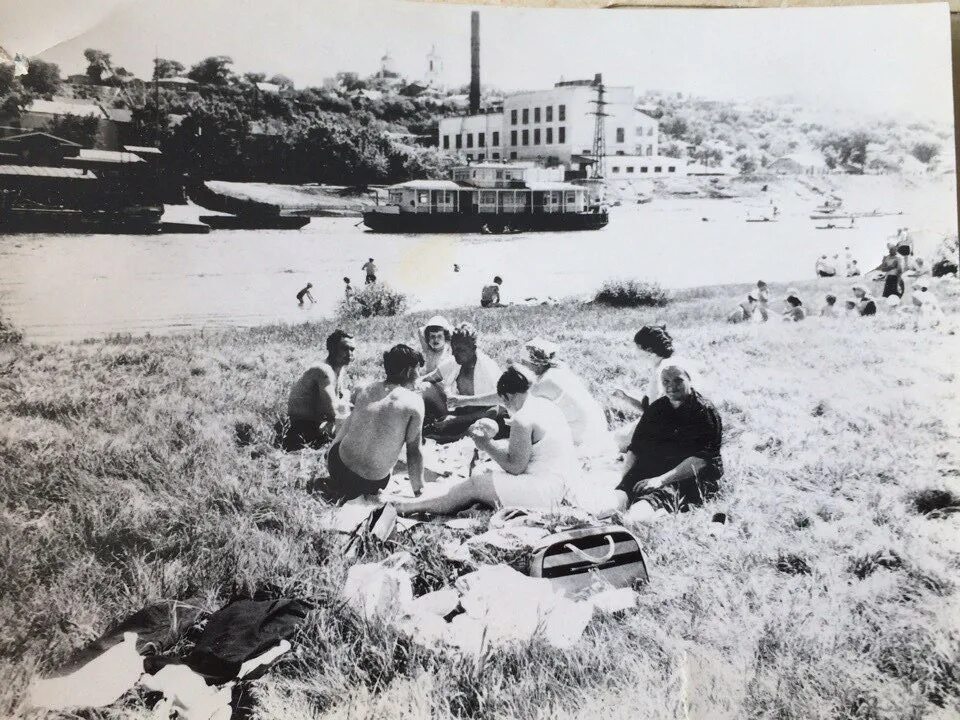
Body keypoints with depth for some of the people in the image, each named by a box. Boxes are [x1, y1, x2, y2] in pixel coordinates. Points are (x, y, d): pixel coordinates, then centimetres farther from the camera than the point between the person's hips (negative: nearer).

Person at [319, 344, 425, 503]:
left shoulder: (369, 388, 1)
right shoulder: (414, 402, -15)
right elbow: (414, 451, -12)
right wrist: (419, 493, -2)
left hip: (336, 464, 4)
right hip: (371, 482, -4)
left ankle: (336, 485, 19)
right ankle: (348, 493, 8)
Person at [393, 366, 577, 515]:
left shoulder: (523, 419, -20)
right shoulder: (545, 405, 11)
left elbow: (515, 466, -16)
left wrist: (487, 445, -6)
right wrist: (491, 444, 8)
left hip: (546, 492, -10)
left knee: (474, 485, -7)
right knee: (484, 475, 11)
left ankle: (405, 508, 0)